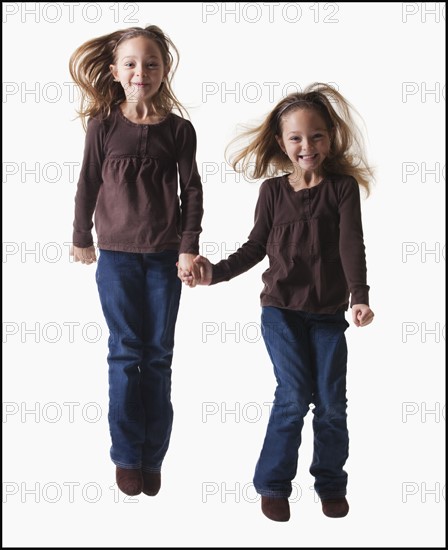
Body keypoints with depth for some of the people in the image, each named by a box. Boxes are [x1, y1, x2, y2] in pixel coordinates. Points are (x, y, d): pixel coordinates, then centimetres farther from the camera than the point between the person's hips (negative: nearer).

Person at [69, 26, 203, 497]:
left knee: (158, 354, 5)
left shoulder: (178, 129, 0)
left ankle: (153, 456, 15)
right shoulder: (103, 125, 0)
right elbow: (88, 183, 6)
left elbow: (191, 189, 1)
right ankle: (127, 455, 12)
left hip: (164, 256, 1)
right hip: (116, 254, 0)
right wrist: (82, 238, 12)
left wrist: (189, 246, -5)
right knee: (126, 352, 2)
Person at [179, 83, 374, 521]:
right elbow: (256, 246, 7)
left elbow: (351, 245, -12)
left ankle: (331, 483, 22)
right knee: (294, 395, -7)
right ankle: (273, 484, 8)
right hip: (281, 308, 0)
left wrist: (359, 296, -24)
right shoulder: (273, 190, 2)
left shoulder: (343, 186, -2)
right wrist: (214, 272, -6)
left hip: (328, 312, 1)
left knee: (331, 400, 4)